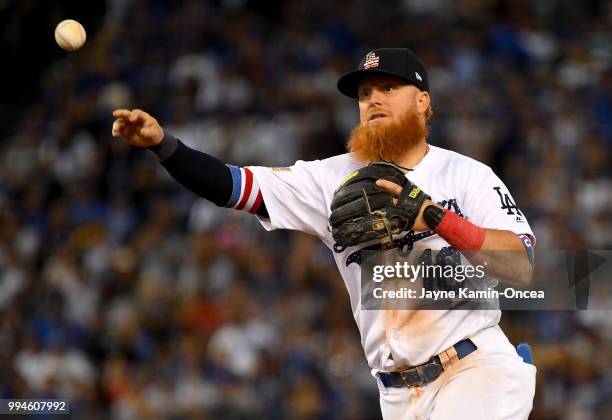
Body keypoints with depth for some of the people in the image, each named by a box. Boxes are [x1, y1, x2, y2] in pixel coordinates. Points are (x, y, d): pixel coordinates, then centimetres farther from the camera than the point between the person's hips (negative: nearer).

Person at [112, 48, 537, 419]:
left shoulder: (467, 175, -1)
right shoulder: (335, 179, 7)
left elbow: (521, 267, -14)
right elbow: (235, 185, -5)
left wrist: (436, 218, -24)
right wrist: (161, 142, -20)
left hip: (479, 371, -4)